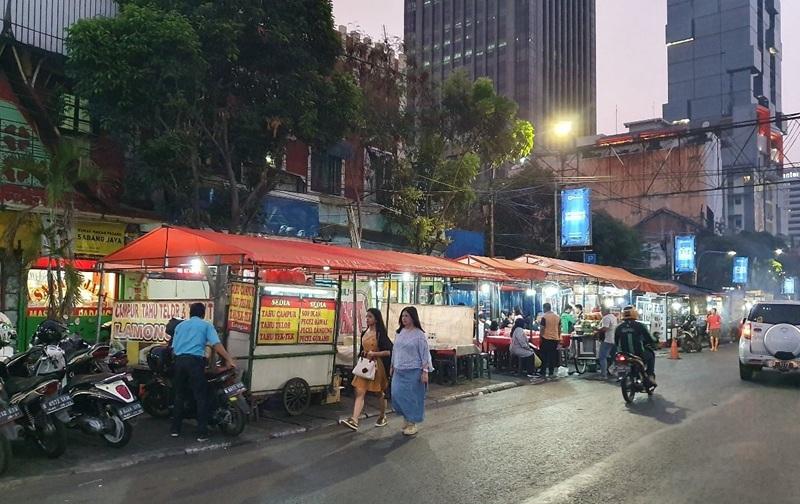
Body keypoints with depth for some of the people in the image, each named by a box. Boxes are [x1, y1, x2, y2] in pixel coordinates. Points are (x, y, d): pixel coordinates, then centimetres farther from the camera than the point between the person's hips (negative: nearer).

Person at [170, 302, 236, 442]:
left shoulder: (180, 325, 22)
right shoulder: (206, 325, 10)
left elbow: (173, 347, 16)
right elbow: (216, 344, -4)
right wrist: (229, 360, -4)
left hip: (179, 361, 5)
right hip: (195, 361, -4)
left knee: (179, 395, 16)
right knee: (201, 397, -1)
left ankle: (175, 429, 20)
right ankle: (202, 433, -3)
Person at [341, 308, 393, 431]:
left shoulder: (380, 334, -10)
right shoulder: (364, 333, 10)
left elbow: (389, 351, -15)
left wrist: (374, 353, -19)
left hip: (377, 365, -6)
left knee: (380, 393, 11)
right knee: (360, 392, -6)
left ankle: (383, 418, 29)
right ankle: (354, 421, -13)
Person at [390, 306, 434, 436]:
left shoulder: (419, 334, -9)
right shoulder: (399, 332, 8)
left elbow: (425, 354, -10)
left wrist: (425, 371, -14)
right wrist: (392, 366, 18)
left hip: (413, 371, -5)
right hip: (399, 371, 6)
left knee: (411, 396, 0)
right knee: (397, 395, 4)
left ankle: (412, 423, 16)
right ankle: (406, 417, 26)